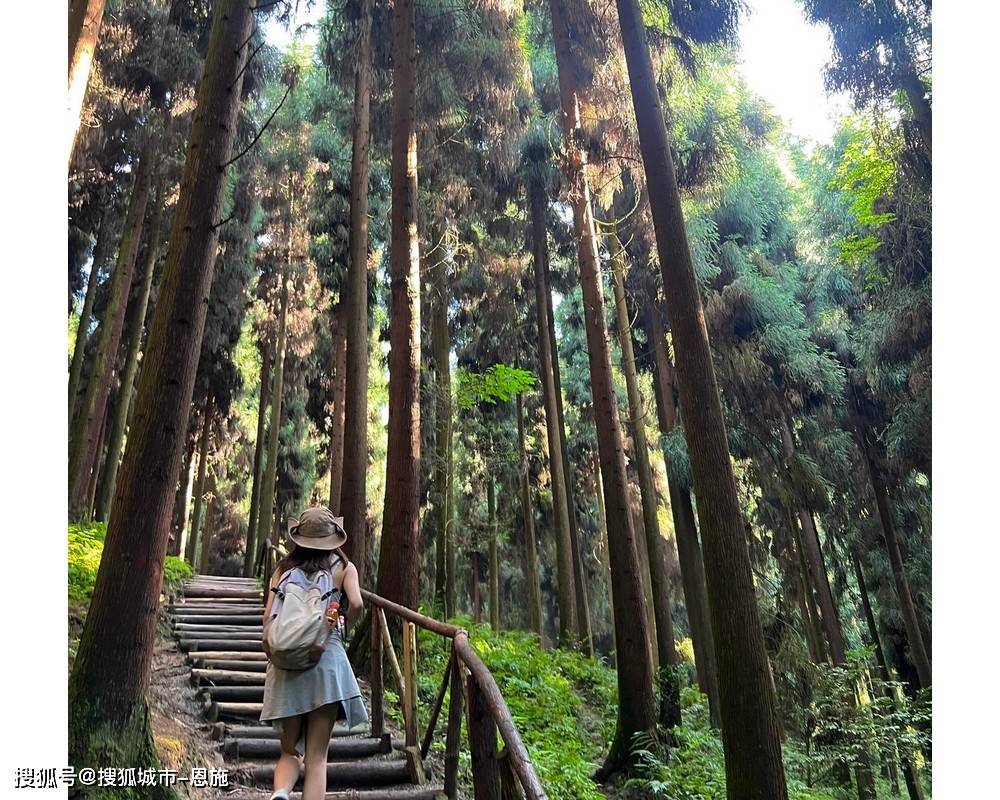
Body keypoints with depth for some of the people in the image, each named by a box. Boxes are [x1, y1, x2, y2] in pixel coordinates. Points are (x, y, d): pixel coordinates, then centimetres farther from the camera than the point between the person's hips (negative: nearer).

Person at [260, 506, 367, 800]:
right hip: (327, 658, -2)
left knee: (289, 750, 15)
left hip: (285, 664, 2)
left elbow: (268, 616, 4)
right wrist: (345, 617, 13)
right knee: (317, 756, 5)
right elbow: (356, 604, -9)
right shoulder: (342, 566, 6)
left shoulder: (284, 568, 12)